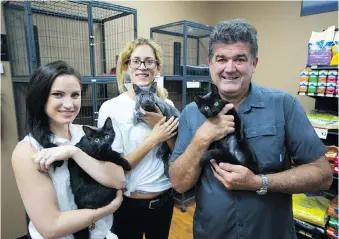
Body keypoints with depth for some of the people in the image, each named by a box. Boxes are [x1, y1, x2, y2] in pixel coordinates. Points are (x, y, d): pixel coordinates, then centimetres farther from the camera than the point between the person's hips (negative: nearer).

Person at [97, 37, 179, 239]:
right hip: (128, 203, -3)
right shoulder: (111, 108, -15)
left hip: (164, 199, 4)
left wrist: (161, 123, -16)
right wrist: (153, 139, -21)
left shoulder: (167, 105, -3)